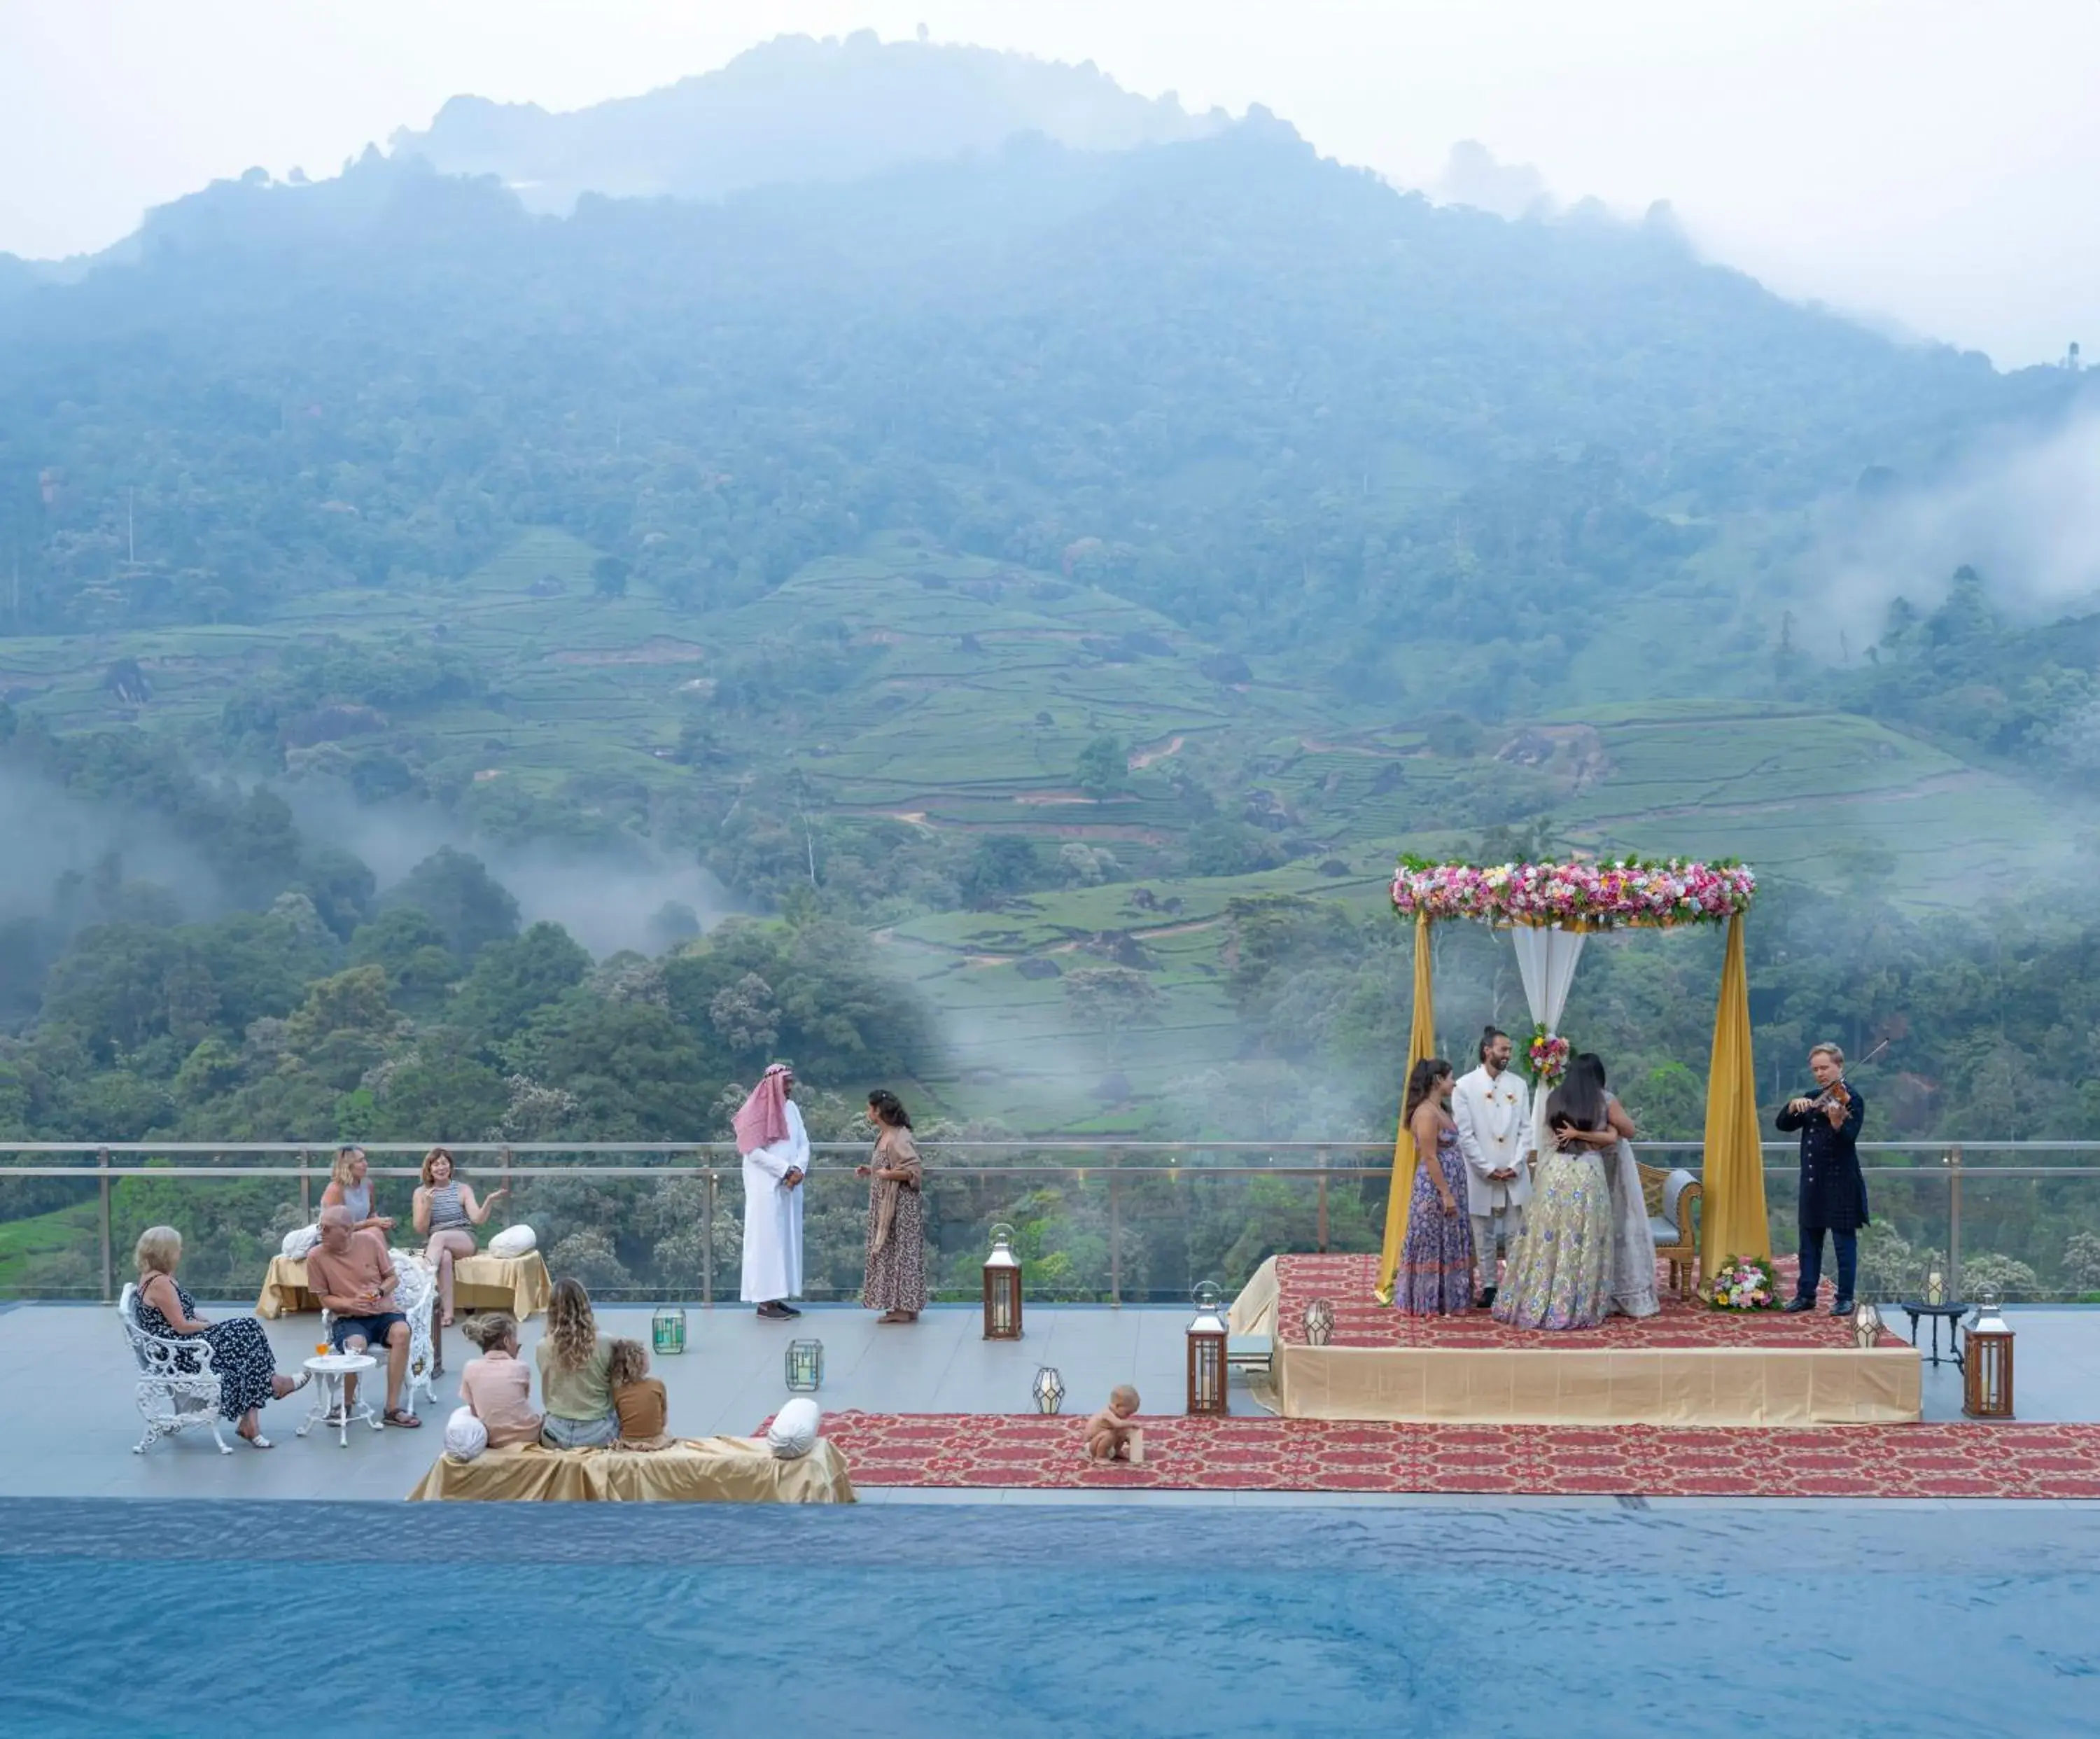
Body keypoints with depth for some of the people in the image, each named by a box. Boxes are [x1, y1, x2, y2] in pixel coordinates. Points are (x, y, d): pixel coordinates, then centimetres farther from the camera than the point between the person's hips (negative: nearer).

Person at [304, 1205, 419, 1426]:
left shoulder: (370, 1241, -4)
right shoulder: (317, 1257, -6)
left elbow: (392, 1278, 7)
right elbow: (324, 1298, 2)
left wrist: (379, 1292, -15)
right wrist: (350, 1303, -17)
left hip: (383, 1312, 1)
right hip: (349, 1319, -1)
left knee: (402, 1332, -32)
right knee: (355, 1345, -35)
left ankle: (393, 1408, -26)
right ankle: (346, 1404, -7)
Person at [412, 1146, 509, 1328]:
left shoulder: (463, 1189, 8)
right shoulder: (421, 1192, 9)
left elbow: (478, 1219, -2)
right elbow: (420, 1230, 4)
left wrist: (490, 1201, -20)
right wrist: (428, 1205, -11)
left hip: (465, 1240, -1)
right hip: (436, 1244, 1)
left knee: (438, 1237, -35)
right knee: (445, 1257, -37)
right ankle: (447, 1312, -44)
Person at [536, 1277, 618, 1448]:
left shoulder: (543, 1347, -8)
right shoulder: (604, 1344, -11)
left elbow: (546, 1397, 2)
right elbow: (614, 1389, 1)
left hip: (558, 1433, 1)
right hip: (598, 1433, -1)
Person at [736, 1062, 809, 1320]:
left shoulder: (792, 1108, 9)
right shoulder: (757, 1112, -12)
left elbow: (804, 1143, 9)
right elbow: (754, 1152, -16)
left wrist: (799, 1169, -9)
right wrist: (787, 1170, -17)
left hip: (790, 1186, 7)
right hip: (766, 1187, -7)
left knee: (788, 1239, 7)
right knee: (767, 1239, -6)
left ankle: (778, 1297, 12)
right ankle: (764, 1301, -4)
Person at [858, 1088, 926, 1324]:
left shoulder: (899, 1139, -18)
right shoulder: (885, 1137, 12)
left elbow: (915, 1171, -23)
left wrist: (886, 1174, -22)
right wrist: (870, 1171, 11)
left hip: (902, 1206, -10)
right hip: (887, 1206, 10)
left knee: (902, 1253, -5)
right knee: (889, 1253, 11)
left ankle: (906, 1307, 0)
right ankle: (901, 1307, 15)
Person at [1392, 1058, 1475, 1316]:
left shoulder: (1439, 1110, 12)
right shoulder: (1427, 1112, -18)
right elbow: (1429, 1157, -21)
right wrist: (1446, 1194, -21)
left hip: (1448, 1187, 10)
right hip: (1435, 1189, -10)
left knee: (1447, 1244, 14)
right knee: (1434, 1245, -3)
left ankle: (1446, 1298, 21)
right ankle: (1430, 1302, 4)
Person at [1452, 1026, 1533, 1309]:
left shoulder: (1518, 1085, 7)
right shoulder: (1465, 1086, -4)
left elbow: (1526, 1129, 5)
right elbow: (1464, 1134, -7)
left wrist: (1516, 1166, -7)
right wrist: (1488, 1169, -11)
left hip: (1515, 1175, 2)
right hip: (1481, 1176, -2)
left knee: (1516, 1234, 3)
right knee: (1484, 1236, 5)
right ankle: (1489, 1286, 13)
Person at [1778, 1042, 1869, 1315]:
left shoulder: (1852, 1098, -7)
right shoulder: (1812, 1098, 14)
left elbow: (1848, 1138, -20)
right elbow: (1783, 1124, 8)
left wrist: (1837, 1122, -41)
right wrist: (1794, 1105, -10)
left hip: (1840, 1182, -7)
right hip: (1812, 1181, 7)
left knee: (1844, 1241, -1)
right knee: (1809, 1240, 11)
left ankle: (1845, 1298, 4)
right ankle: (1806, 1294, 18)